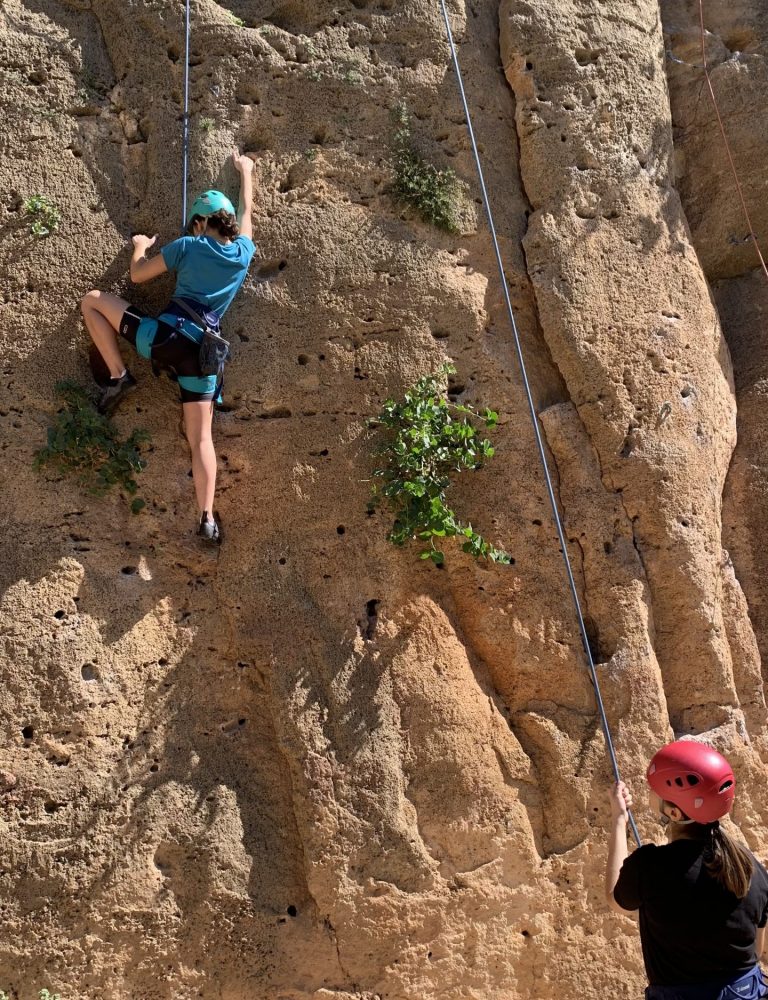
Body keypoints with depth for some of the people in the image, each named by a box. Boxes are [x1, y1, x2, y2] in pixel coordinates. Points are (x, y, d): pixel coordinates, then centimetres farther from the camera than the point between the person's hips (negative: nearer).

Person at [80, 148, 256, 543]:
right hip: (202, 353, 4)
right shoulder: (243, 251, 11)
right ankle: (207, 519, 1)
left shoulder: (187, 246, 2)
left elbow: (137, 274, 12)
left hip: (164, 337, -4)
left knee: (92, 300, 14)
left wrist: (140, 246, 32)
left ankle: (119, 377, 9)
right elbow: (246, 210, 32)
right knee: (200, 438, 8)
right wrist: (245, 171, 48)